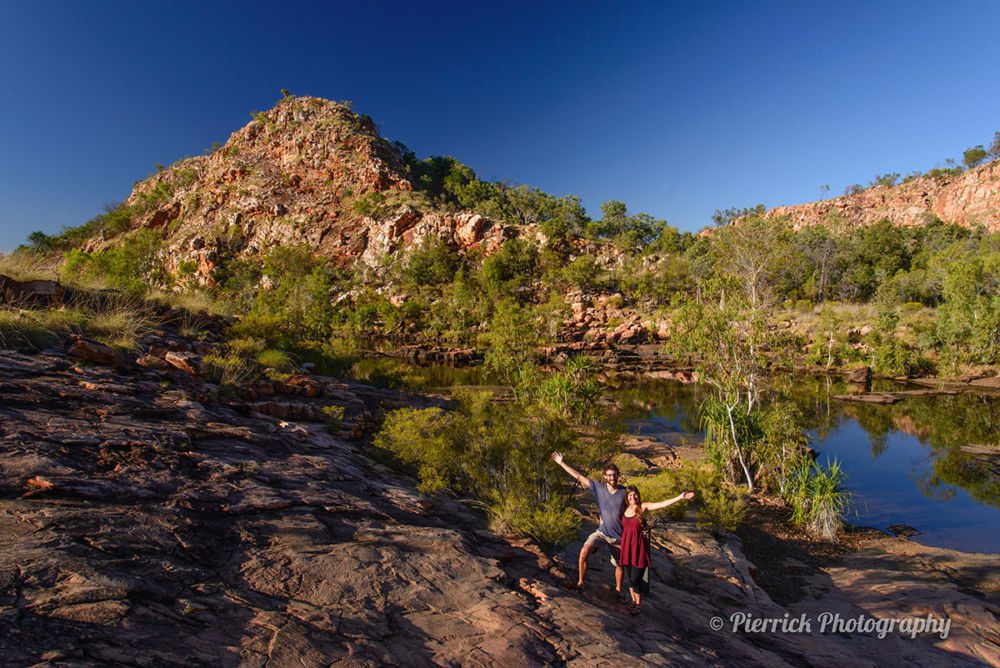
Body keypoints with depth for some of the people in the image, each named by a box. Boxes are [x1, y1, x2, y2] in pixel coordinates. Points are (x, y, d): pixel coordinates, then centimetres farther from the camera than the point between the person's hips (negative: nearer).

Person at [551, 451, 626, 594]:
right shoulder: (599, 488, -7)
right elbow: (579, 476, -6)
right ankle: (580, 583, -8)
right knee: (584, 551, -23)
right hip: (602, 532, 0)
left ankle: (618, 591, 39)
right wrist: (562, 463, -7)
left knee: (619, 565, 15)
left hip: (618, 536, 0)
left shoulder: (624, 492, -10)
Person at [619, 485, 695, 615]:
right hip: (627, 546, 4)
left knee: (635, 579, -2)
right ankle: (633, 601, 36)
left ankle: (638, 605, 22)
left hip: (639, 547, -4)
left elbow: (663, 504, -21)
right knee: (629, 578, 13)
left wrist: (680, 497, -32)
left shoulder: (643, 507, -9)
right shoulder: (624, 509, 2)